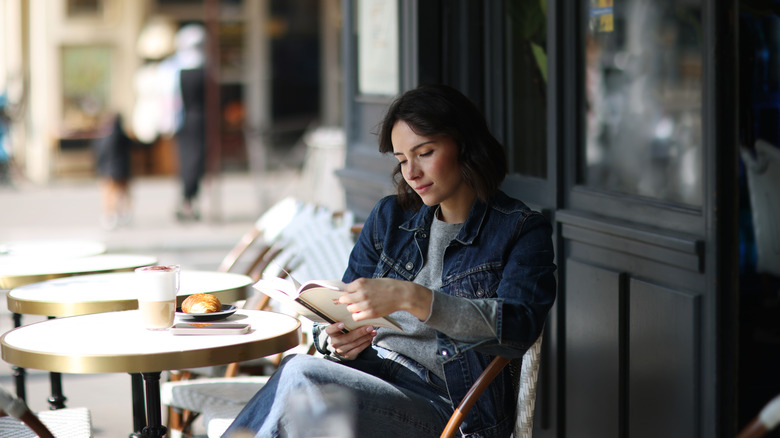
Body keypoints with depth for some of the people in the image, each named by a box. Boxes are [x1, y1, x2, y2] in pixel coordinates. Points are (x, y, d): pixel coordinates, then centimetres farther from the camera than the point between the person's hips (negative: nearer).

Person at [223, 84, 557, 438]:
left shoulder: (523, 231, 2)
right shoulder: (389, 216, 19)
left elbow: (518, 328, -15)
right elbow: (347, 311, 20)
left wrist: (409, 297, -26)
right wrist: (334, 341, -7)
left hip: (446, 408, -5)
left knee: (299, 375, -31)